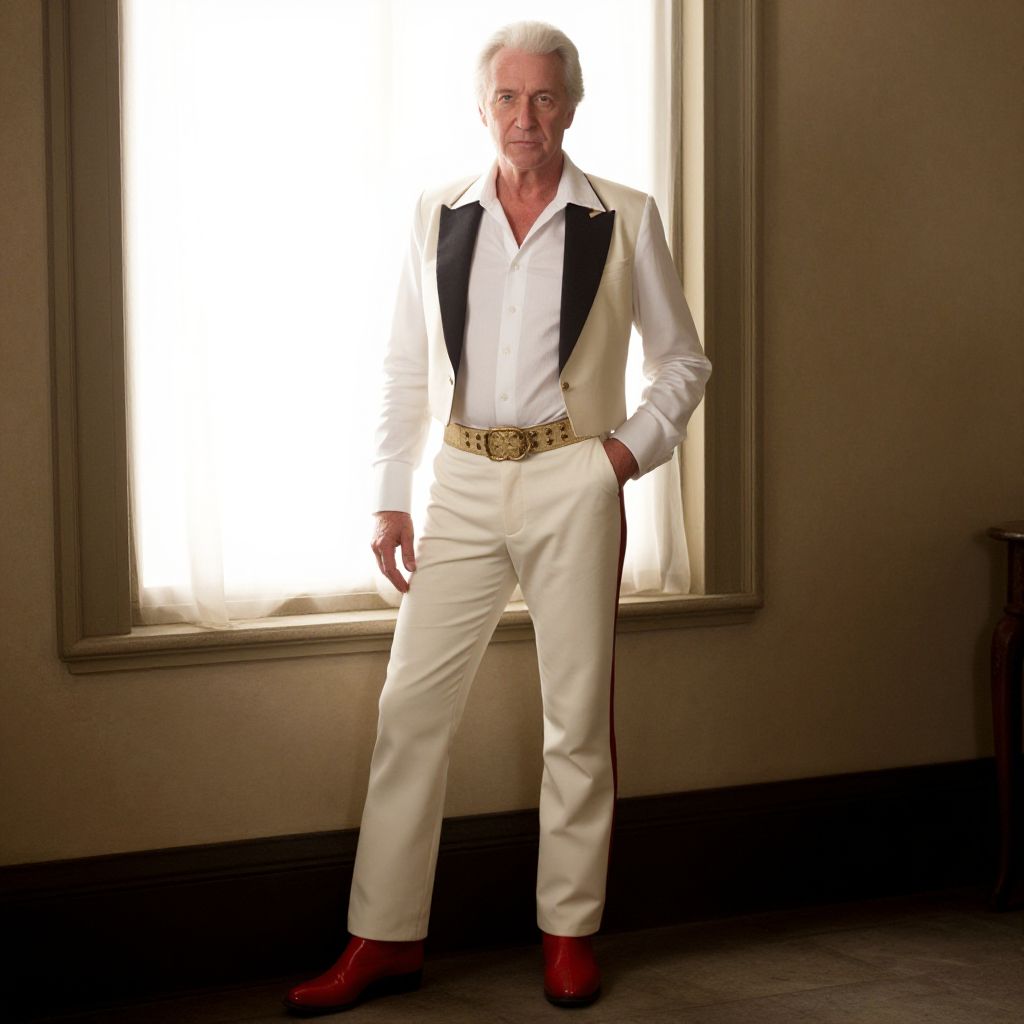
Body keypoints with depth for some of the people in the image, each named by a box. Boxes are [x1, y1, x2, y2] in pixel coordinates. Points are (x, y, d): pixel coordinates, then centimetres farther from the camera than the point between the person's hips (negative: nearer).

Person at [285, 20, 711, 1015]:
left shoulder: (624, 221, 3)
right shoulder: (438, 217, 8)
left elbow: (682, 360, 11)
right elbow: (405, 370, 10)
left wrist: (636, 445, -5)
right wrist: (389, 501, 5)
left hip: (572, 484, -1)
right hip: (463, 483, 2)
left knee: (578, 715, 4)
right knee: (410, 705, -1)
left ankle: (569, 931, 17)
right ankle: (383, 938, 8)